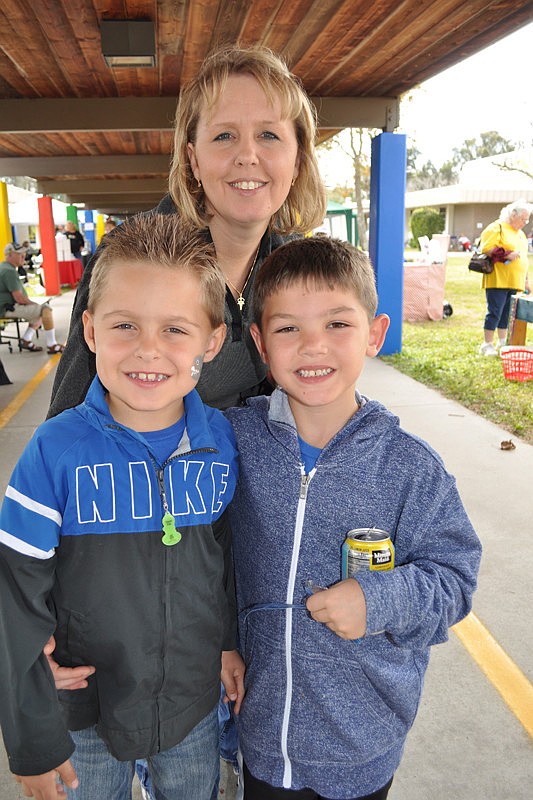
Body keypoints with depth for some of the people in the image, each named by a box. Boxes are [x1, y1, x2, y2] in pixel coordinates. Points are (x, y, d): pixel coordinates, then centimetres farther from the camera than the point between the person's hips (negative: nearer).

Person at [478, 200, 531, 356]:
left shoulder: (521, 234, 22)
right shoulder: (497, 228, -5)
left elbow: (523, 257, 28)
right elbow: (486, 249, -15)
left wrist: (526, 280, 24)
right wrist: (506, 255, -19)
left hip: (515, 283, 8)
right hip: (498, 280, -8)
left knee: (507, 313, 11)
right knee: (495, 312, -7)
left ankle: (502, 343, 19)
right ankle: (487, 345, 1)